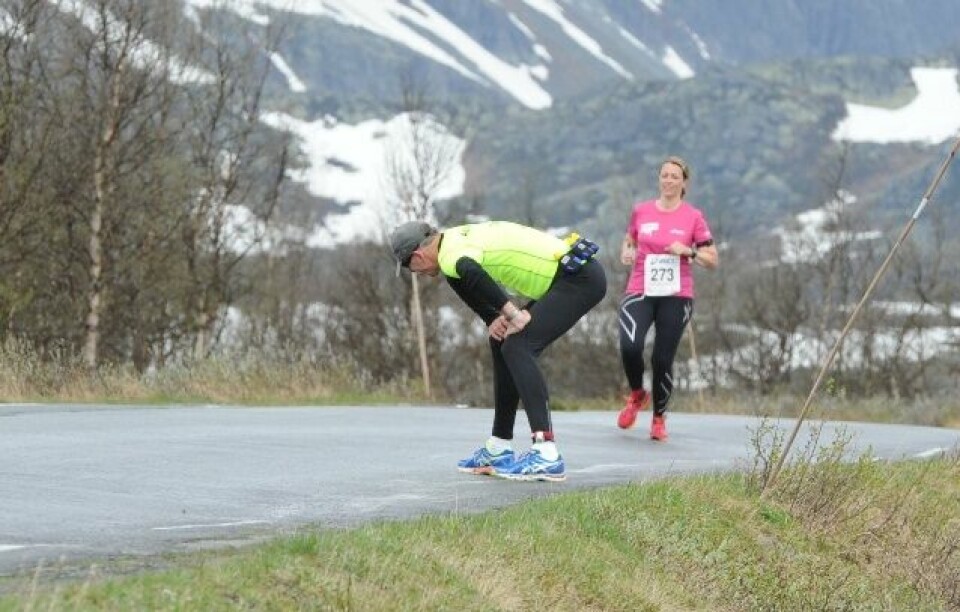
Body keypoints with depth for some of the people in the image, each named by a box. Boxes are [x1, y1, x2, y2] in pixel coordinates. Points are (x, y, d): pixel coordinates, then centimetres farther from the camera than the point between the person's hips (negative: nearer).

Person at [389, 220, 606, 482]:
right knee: (503, 344, 17)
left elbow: (469, 272, -41)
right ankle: (499, 449, 23)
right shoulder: (460, 238, 13)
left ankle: (546, 455, -28)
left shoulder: (451, 253, -18)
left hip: (581, 279, -10)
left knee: (517, 347, -21)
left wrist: (511, 313, -31)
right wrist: (494, 320, -2)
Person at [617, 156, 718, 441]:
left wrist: (688, 251, -14)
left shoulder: (693, 217, 2)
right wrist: (626, 253, 0)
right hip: (640, 292, 1)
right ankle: (637, 395, 8)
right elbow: (629, 241, 23)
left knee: (662, 359, -3)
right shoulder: (641, 211, 7)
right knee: (630, 347, -22)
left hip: (676, 297, -1)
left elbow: (713, 260, 4)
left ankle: (659, 418, 19)